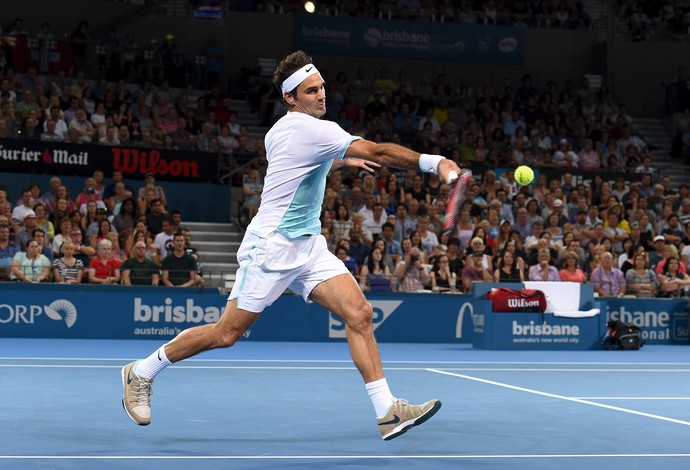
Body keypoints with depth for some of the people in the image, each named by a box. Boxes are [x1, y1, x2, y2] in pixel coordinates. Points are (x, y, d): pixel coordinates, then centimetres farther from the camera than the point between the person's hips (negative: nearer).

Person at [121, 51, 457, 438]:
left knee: (359, 313, -8)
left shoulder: (280, 131, 12)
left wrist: (338, 160, 34)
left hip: (307, 246, 9)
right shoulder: (311, 130, -16)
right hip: (272, 247, -9)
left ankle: (387, 412, -11)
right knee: (227, 334, -1)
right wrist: (435, 162, -28)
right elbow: (377, 152, -24)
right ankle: (141, 372, 19)